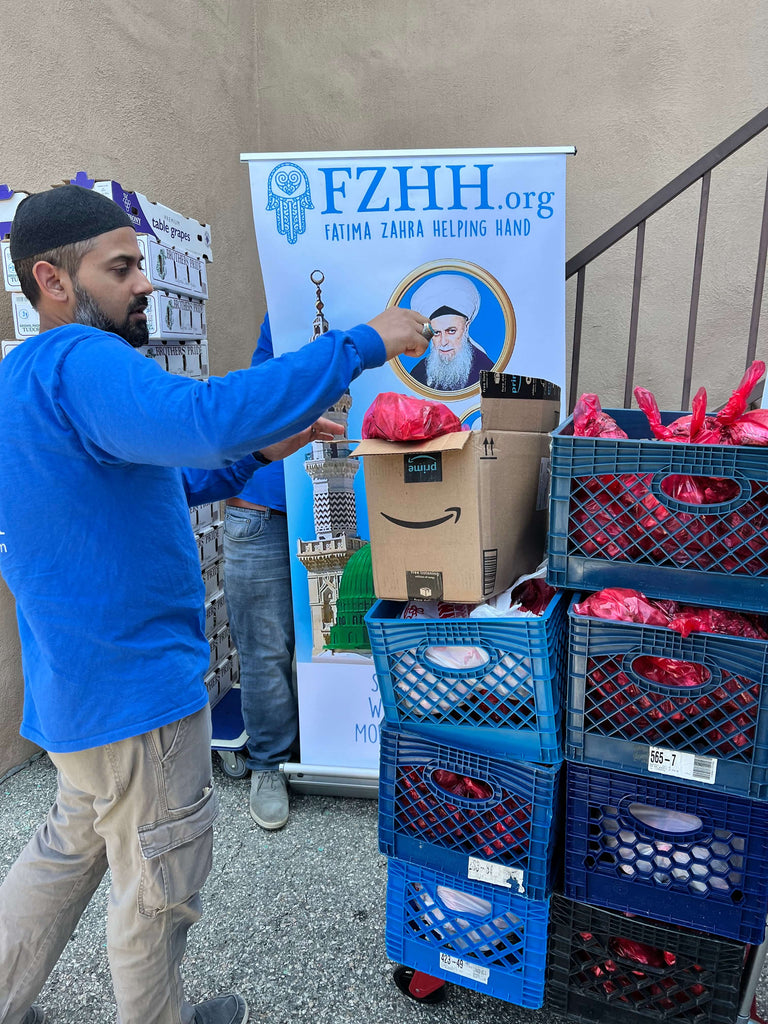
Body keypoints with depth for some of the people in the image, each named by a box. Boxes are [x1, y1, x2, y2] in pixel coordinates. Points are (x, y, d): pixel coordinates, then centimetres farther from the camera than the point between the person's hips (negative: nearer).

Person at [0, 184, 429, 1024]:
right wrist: (362, 344, -32)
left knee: (72, 846, 30)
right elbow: (205, 415, -41)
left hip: (77, 685, 10)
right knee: (159, 888, 14)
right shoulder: (77, 364, -21)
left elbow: (147, 487, 17)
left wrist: (260, 453, 8)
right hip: (136, 690, -10)